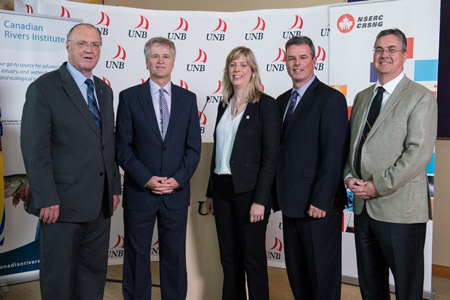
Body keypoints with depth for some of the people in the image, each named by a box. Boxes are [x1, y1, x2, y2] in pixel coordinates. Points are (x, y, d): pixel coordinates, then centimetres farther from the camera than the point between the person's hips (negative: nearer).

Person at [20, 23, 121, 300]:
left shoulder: (105, 90, 13)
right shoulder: (44, 88, -7)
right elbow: (34, 149, -13)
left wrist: (114, 188, 12)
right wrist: (46, 200, -17)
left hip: (100, 204, 6)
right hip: (62, 204, -6)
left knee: (94, 275, 15)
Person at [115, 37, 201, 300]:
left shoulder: (188, 98, 7)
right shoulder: (129, 97, 1)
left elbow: (194, 147, 4)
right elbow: (123, 147, -3)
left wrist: (178, 180, -8)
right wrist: (146, 179, -13)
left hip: (177, 192, 2)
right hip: (139, 192, -1)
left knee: (175, 256, 10)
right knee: (137, 256, 9)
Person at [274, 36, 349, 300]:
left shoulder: (331, 99, -10)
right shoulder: (282, 101, 14)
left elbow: (334, 156, -16)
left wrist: (320, 201, -19)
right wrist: (279, 194, 8)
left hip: (318, 206, -7)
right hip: (291, 203, 8)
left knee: (323, 274, 6)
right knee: (297, 273, 18)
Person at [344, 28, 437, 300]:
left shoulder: (421, 97, -6)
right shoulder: (362, 97, 15)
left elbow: (419, 152, -16)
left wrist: (379, 186, -17)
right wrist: (349, 175, -2)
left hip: (400, 208, -6)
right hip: (363, 206, 6)